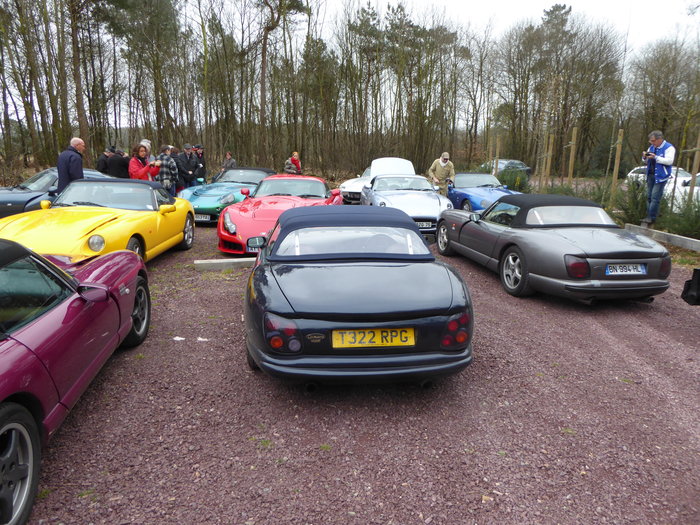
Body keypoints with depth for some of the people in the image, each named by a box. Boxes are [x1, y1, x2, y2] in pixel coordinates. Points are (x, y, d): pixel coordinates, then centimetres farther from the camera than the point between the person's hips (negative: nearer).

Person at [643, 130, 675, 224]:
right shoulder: (652, 147, 16)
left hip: (660, 177, -7)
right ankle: (649, 216, 12)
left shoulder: (669, 148, -6)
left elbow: (669, 161, -19)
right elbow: (646, 162, 23)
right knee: (649, 197, 7)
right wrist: (645, 157, 0)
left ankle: (652, 217, -11)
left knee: (655, 198, -12)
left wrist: (655, 157, -23)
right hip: (650, 175, 7)